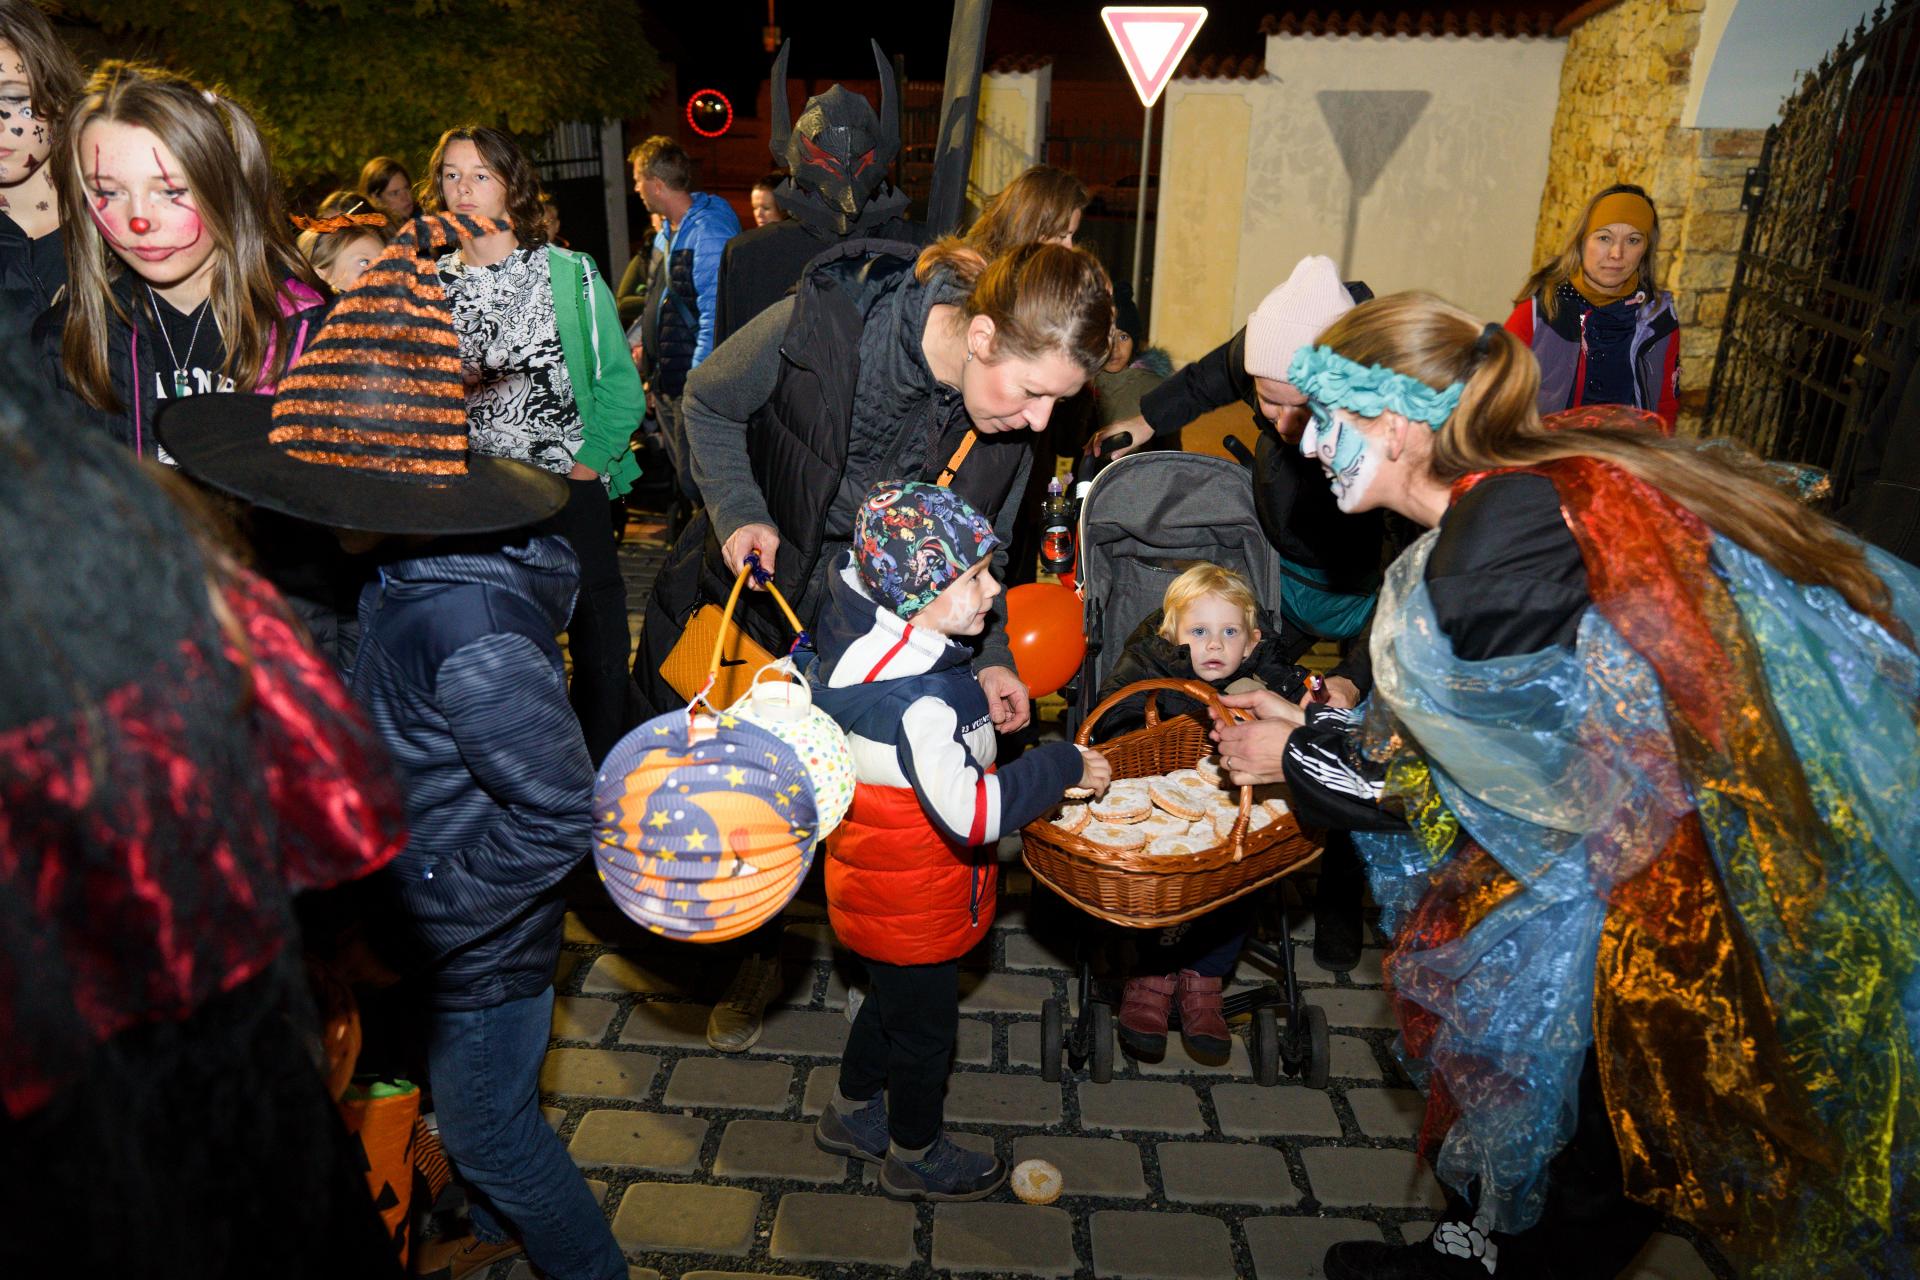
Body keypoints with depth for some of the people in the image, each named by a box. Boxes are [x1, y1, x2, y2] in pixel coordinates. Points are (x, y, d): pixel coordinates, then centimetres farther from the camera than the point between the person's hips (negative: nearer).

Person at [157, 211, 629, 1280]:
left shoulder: (469, 628, -35)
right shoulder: (414, 569, -5)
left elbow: (561, 815, -30)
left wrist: (430, 906, -21)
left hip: (479, 949, -8)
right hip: (429, 921, 8)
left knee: (488, 1129, 15)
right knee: (478, 1108, 29)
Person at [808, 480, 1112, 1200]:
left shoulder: (864, 633, -8)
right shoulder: (917, 700, -36)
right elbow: (972, 815, -39)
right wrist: (1065, 766, -28)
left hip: (871, 889, 9)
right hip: (913, 907, -9)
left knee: (892, 1002, 30)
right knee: (925, 1029, 16)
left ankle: (852, 1113, 53)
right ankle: (915, 1158, 41)